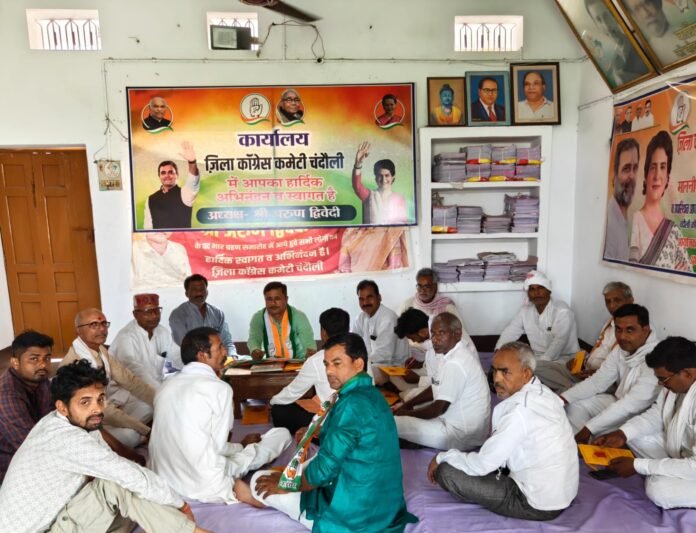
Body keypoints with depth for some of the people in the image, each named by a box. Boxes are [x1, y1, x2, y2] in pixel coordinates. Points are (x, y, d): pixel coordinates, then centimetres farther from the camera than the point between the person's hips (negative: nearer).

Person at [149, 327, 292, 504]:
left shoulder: (167, 385, 6)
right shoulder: (219, 388, -15)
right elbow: (218, 447, -13)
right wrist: (242, 446, 9)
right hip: (205, 488, -8)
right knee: (282, 434, 3)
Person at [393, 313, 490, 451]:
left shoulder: (455, 364, -26)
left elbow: (439, 408, -22)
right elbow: (436, 389, 17)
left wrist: (407, 413, -7)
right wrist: (409, 404, 7)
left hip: (462, 437, -10)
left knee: (392, 423, -13)